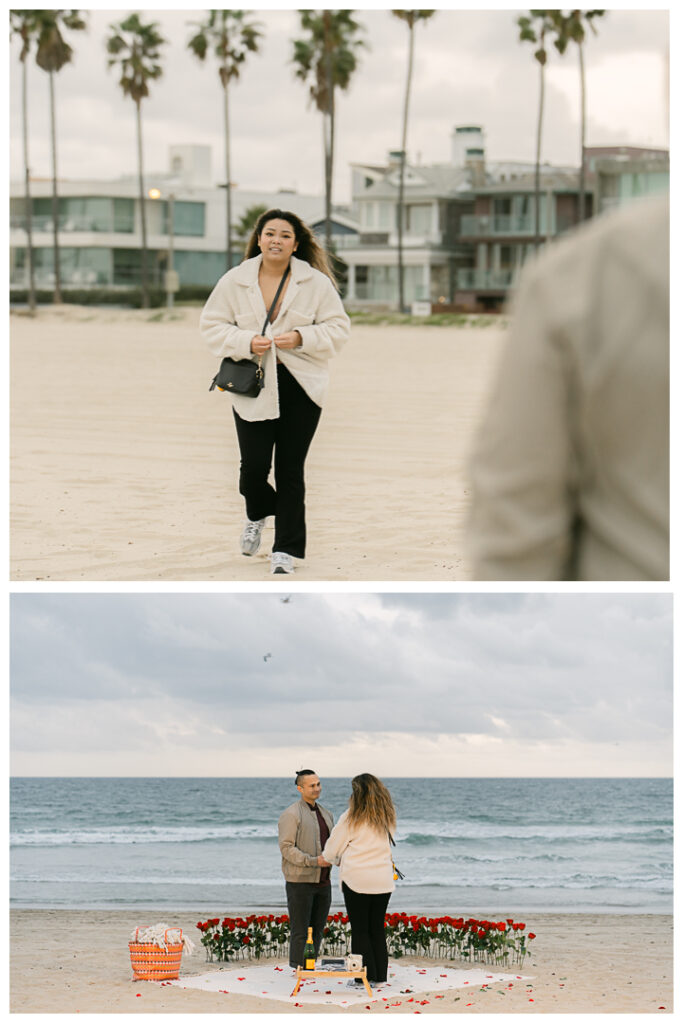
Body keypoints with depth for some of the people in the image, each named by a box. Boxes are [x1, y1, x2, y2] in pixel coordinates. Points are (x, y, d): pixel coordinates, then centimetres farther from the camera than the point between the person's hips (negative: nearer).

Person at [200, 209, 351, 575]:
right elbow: (212, 325, 6)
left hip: (301, 387, 0)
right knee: (253, 465, -3)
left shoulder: (316, 282, -1)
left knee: (290, 469, 2)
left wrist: (301, 338, -15)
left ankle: (286, 549, 13)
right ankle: (257, 515, 33)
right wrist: (246, 343, -11)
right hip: (251, 385, 0)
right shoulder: (234, 280, 1)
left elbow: (338, 328, 2)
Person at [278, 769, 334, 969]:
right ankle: (299, 969, 2)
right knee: (300, 930, -4)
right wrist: (313, 861, -22)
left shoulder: (325, 813, 16)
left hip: (322, 881, 7)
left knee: (317, 928, 10)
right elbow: (286, 847, -16)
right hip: (300, 881, -7)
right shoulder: (291, 815, -9)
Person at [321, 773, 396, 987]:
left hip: (357, 879, -4)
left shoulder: (351, 819, -8)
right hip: (383, 880, 5)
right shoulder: (387, 819, 5)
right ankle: (379, 975, 14)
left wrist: (334, 859, 25)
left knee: (360, 930, 3)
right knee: (377, 929, 12)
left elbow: (331, 850, 0)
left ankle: (365, 976, 3)